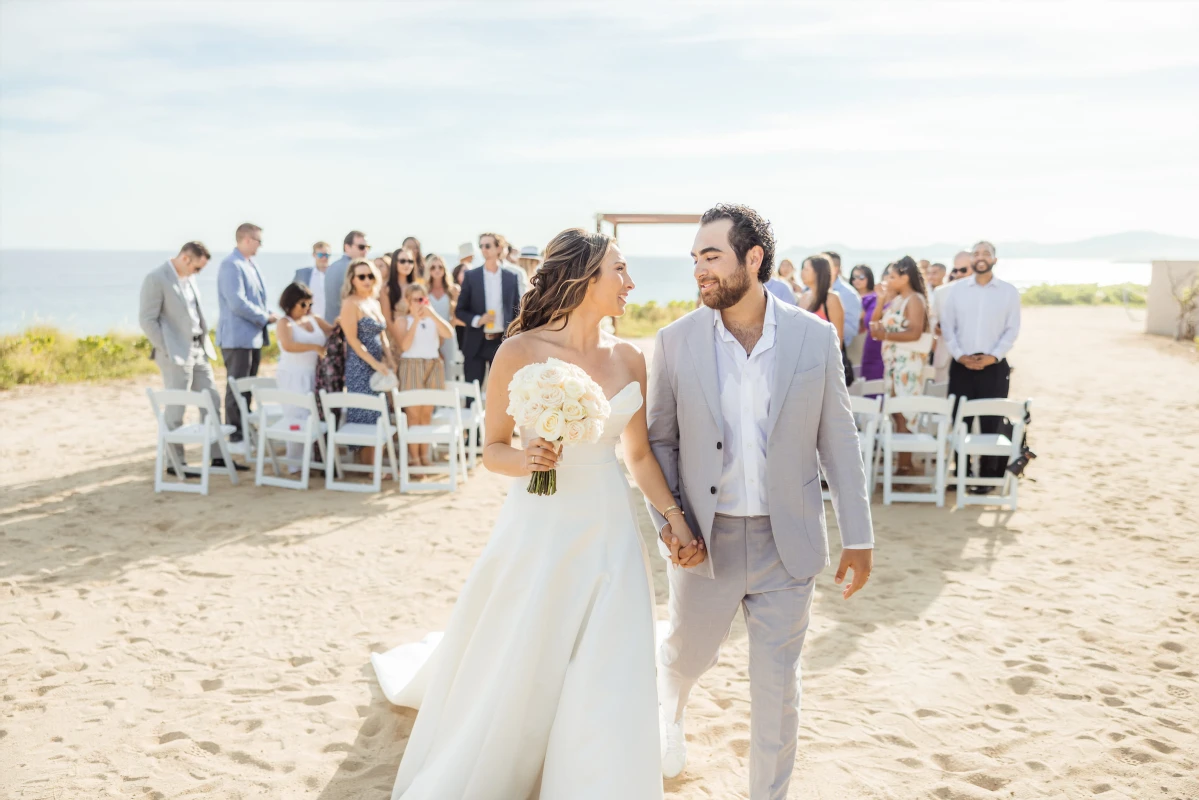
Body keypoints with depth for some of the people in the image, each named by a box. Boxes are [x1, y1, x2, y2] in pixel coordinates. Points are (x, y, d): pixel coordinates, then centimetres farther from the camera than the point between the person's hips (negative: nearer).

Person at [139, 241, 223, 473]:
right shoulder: (156, 279, -12)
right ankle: (175, 462, 7)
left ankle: (216, 456, 17)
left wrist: (205, 344, 12)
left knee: (212, 401, 9)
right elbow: (147, 319, -14)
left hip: (199, 350, 8)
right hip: (176, 354, -8)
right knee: (175, 409, -2)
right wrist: (167, 351, -15)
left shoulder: (189, 278, 13)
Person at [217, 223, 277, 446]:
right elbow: (237, 303, -22)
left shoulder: (251, 264, 15)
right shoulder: (231, 265, -15)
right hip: (238, 336, -9)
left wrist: (265, 315, 4)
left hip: (253, 336, 9)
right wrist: (265, 318, -12)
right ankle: (235, 434, 1)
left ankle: (245, 429, 20)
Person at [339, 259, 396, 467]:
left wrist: (389, 360, 6)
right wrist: (374, 363, -18)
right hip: (360, 367, -8)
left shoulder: (375, 302, 14)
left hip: (377, 366, 8)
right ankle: (367, 467, 1)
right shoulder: (351, 303, -9)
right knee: (366, 416, -5)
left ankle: (368, 464, 15)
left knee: (375, 416, 9)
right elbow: (352, 339, -15)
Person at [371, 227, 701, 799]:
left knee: (606, 697, 4)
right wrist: (526, 459, -23)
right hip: (539, 532, -3)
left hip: (609, 533, 4)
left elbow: (639, 454, 11)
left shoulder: (628, 359, 4)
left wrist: (675, 517, 1)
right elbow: (493, 450, -3)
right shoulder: (522, 352, -9)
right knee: (511, 681, 9)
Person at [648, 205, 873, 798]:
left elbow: (837, 440, 0)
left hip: (786, 542, 0)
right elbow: (659, 438, 2)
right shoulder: (676, 341, -6)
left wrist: (857, 536, 2)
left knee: (777, 687, 9)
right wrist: (667, 520, -9)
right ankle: (670, 708, 58)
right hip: (705, 540, 1)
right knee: (689, 653, 22)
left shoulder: (816, 337, -5)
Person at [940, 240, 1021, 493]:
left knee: (991, 423, 1)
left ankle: (987, 477, 8)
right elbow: (947, 326, 4)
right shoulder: (956, 290, 5)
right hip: (961, 365, 1)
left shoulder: (1009, 292, 3)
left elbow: (1012, 330, 0)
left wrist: (993, 356, -11)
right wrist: (960, 355, -8)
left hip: (994, 366, -1)